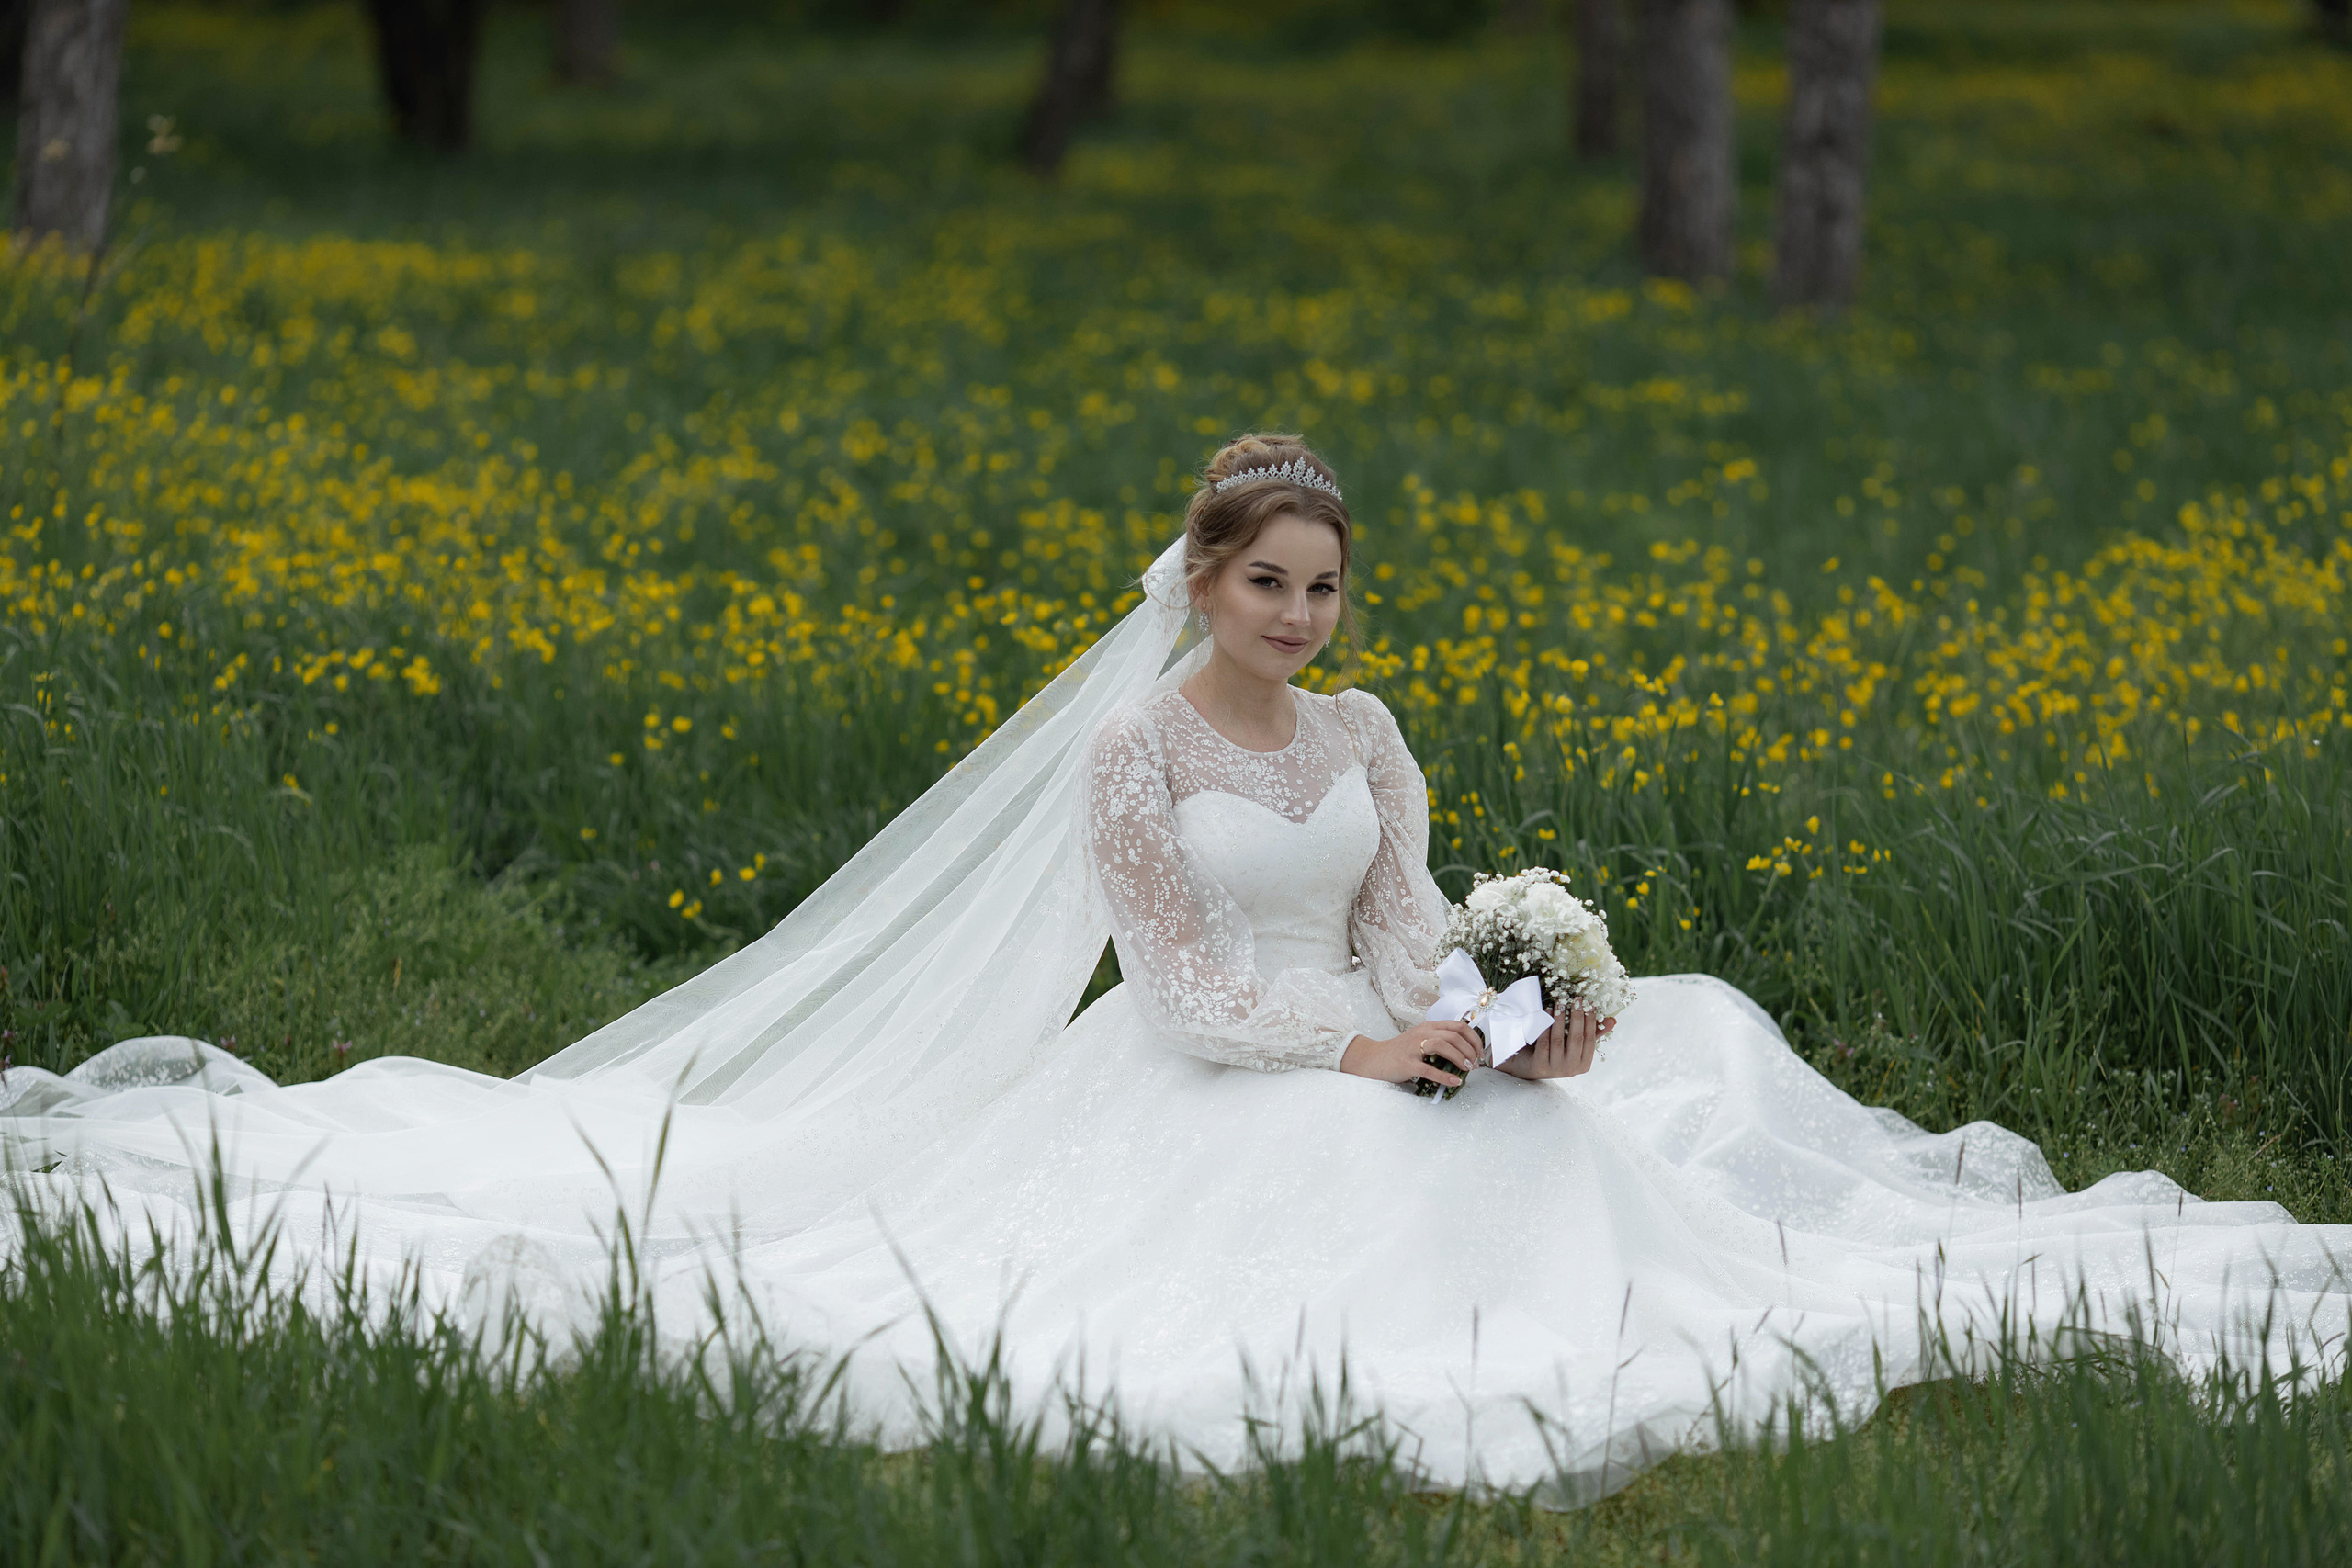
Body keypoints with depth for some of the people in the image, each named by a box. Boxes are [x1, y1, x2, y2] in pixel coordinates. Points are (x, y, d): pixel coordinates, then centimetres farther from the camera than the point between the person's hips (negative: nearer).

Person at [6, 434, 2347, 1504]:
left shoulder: (1367, 742, 8)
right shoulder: (1125, 753, -9)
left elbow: (1405, 943, 1)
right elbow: (1188, 985, -13)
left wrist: (1506, 1035, -19)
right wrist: (1366, 1045, -23)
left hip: (1371, 1083, 5)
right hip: (1189, 1107, -5)